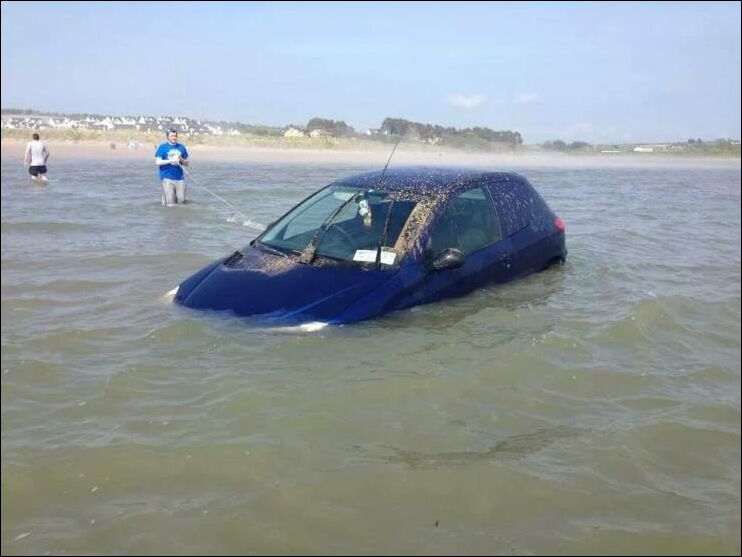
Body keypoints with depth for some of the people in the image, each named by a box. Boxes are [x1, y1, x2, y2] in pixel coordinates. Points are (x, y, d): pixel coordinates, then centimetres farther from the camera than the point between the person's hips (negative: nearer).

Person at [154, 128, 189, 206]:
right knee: (170, 204, -7)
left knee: (181, 201, 1)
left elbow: (186, 164, 14)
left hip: (179, 177, 4)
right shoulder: (162, 147, 0)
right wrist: (171, 160, -15)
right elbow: (158, 162, -7)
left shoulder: (181, 147, 11)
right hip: (167, 178, -4)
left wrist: (181, 159, -6)